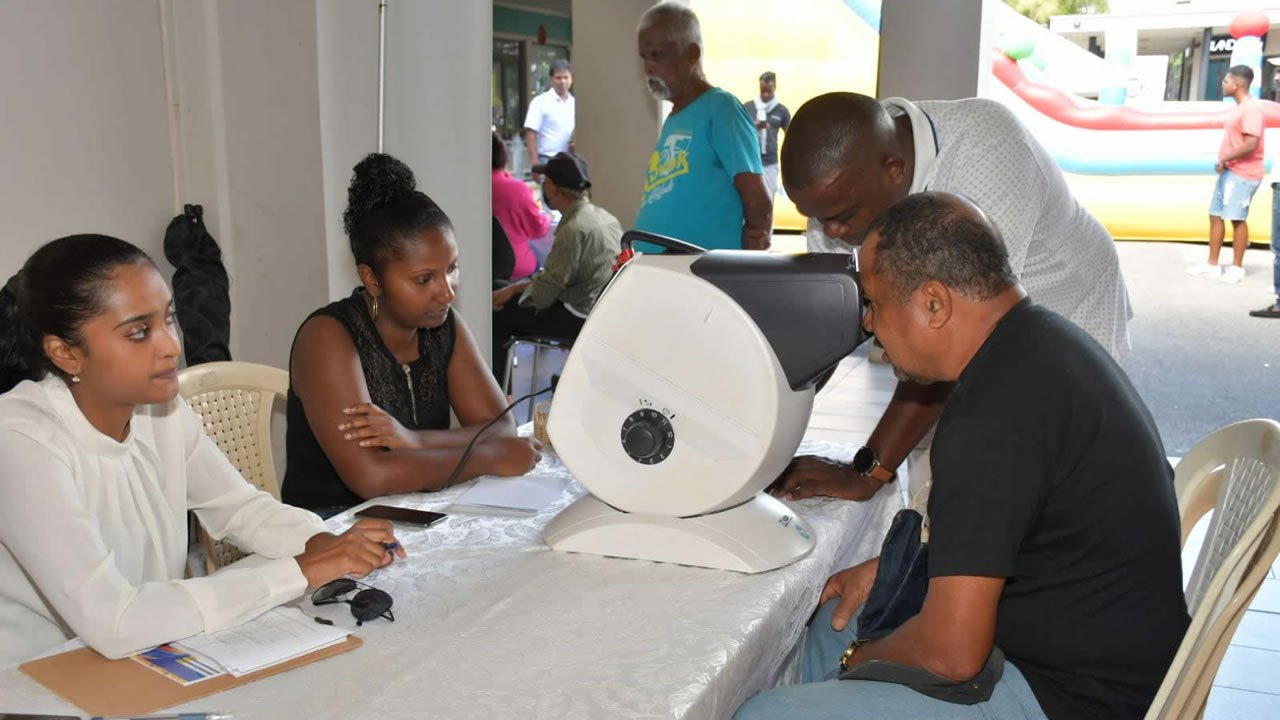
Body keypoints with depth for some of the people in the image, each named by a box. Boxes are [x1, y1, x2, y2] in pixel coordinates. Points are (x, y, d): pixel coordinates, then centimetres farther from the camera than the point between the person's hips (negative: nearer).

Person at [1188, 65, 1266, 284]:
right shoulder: (1239, 108, 16)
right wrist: (1224, 162, 9)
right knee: (1215, 216, 11)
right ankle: (1212, 265, 17)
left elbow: (1251, 144, -25)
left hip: (1243, 173, -10)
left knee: (1237, 218, -4)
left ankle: (1237, 268, 6)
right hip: (1229, 171, 10)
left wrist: (1224, 159, -16)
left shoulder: (1251, 109, -17)